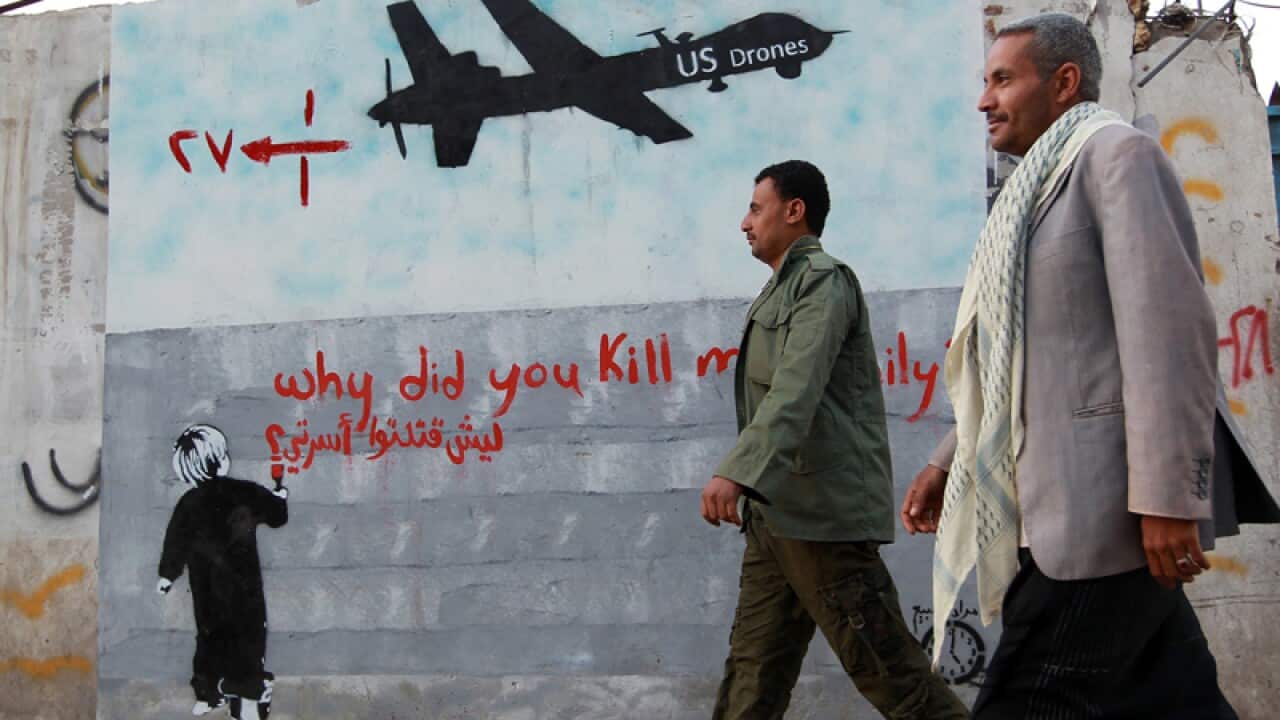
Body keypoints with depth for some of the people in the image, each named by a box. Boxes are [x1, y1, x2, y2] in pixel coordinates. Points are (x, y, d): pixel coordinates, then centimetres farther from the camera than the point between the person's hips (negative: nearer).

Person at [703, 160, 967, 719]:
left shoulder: (823, 280, -9)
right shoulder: (784, 288, 21)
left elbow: (796, 390, -24)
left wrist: (737, 472, -36)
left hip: (822, 511, -9)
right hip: (776, 512, 9)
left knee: (884, 667, -5)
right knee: (753, 671, 8)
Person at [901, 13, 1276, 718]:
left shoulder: (1117, 153, -6)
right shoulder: (1042, 188, 23)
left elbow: (1170, 325, -17)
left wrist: (1167, 496, -23)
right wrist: (948, 461, 20)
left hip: (1107, 503, -9)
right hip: (1061, 502, 9)